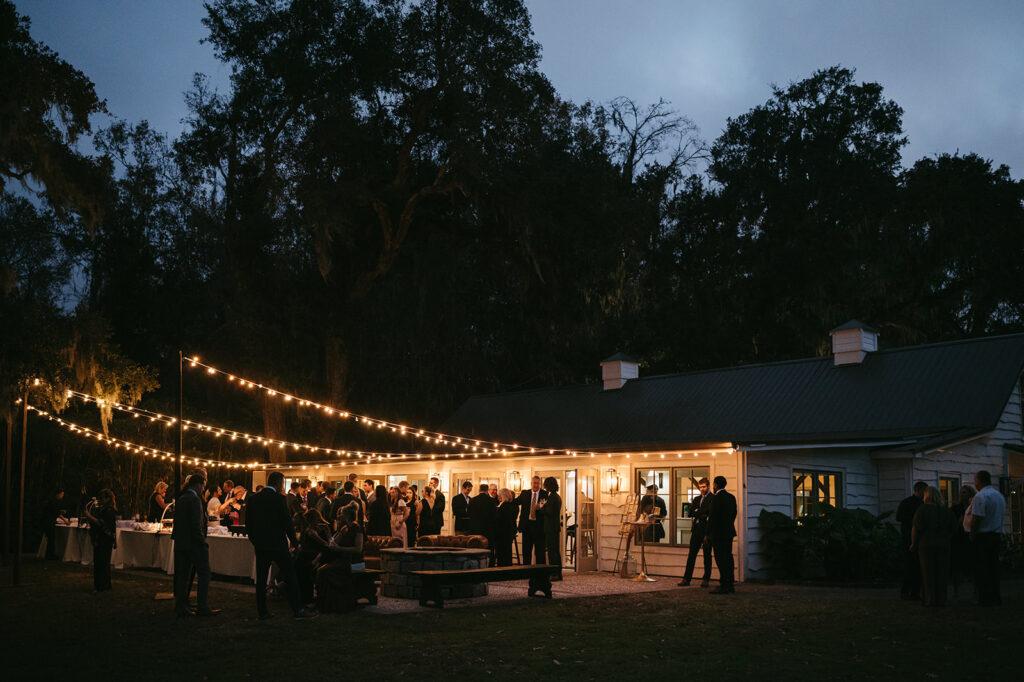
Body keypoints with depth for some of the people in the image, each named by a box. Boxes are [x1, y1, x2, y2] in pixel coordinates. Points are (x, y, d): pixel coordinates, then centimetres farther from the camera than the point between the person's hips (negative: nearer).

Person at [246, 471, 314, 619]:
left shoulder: (254, 499, 4)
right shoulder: (279, 499, -12)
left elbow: (249, 524, 9)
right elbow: (287, 522, -12)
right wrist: (294, 541, 1)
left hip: (260, 545, 5)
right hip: (278, 544, -5)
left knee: (261, 579, 11)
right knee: (290, 576, 3)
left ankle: (262, 611, 12)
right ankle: (297, 609, 5)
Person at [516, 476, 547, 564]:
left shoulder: (545, 494, -1)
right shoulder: (524, 494, 8)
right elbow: (515, 502, 0)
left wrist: (541, 507, -25)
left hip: (539, 526, -3)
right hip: (527, 525, 3)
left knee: (540, 550, 2)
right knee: (526, 550, 11)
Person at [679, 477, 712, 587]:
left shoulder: (712, 498, -2)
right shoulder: (696, 499, 18)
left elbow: (710, 511, -14)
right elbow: (691, 513, 9)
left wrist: (697, 512, -7)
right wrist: (702, 514, -7)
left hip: (707, 530, -5)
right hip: (697, 529, 5)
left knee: (707, 555, 2)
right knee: (691, 554, 3)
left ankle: (706, 579, 9)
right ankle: (687, 578, 4)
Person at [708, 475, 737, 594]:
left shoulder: (716, 498, -14)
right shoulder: (731, 497, 11)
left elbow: (712, 517, -14)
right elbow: (734, 514, 14)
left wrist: (708, 534, -7)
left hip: (718, 533, -8)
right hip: (729, 532, 8)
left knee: (720, 559, -6)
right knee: (728, 557, 13)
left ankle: (724, 586, -8)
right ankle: (730, 585, 17)